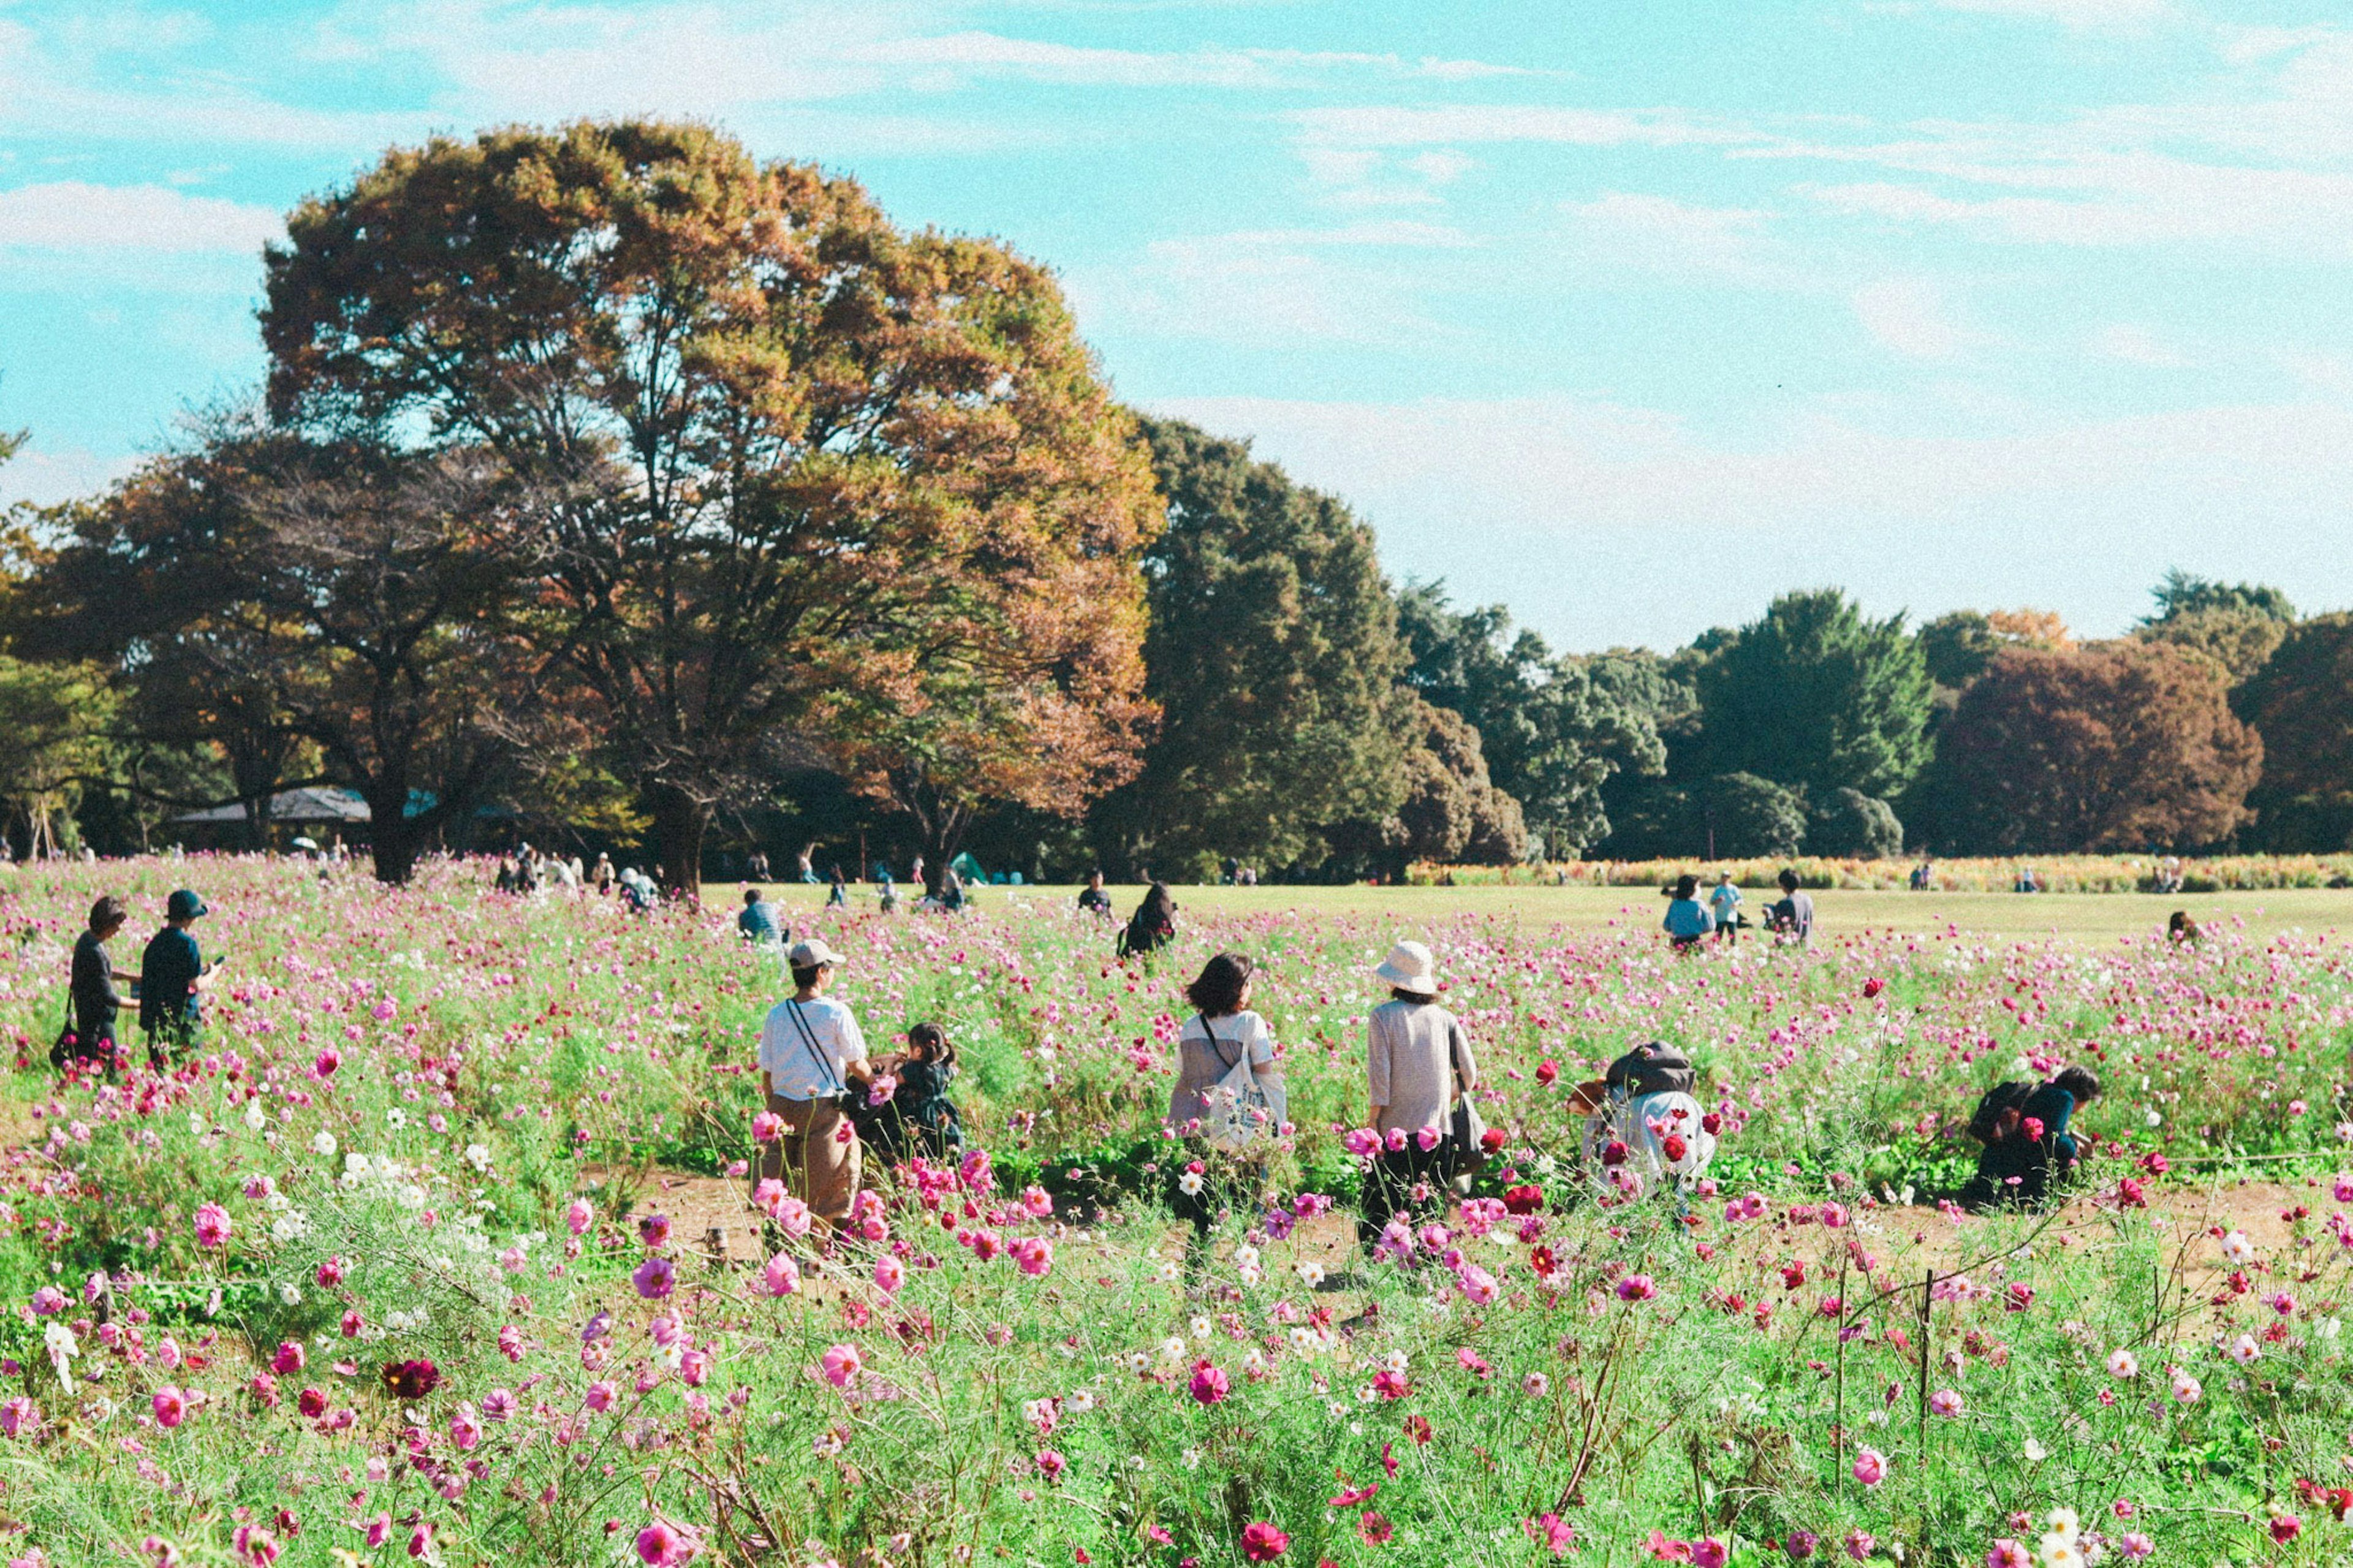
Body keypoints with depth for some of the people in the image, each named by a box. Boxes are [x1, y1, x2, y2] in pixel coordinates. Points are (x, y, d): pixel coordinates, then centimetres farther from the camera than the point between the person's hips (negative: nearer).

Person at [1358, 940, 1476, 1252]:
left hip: (1395, 1131, -3)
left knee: (1378, 1213, 3)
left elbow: (1379, 1078, -10)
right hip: (1438, 1130, 3)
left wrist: (1372, 1123, -4)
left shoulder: (1382, 1017, -4)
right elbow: (1469, 1076, 9)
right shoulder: (1445, 1019, 6)